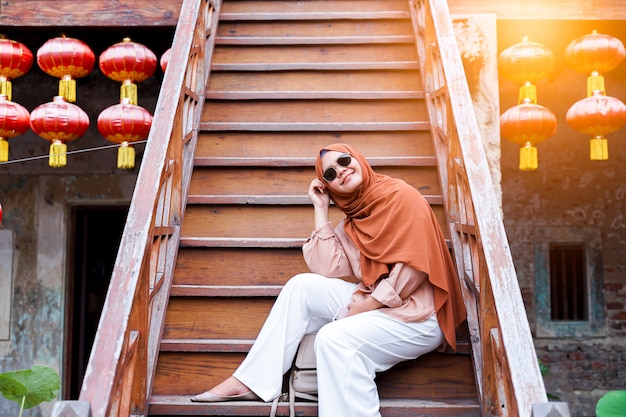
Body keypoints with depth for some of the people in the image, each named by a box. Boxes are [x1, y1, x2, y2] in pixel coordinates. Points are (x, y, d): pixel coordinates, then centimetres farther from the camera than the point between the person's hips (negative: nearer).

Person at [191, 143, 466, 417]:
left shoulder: (402, 197, -10)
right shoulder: (352, 220, 12)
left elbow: (414, 266, -18)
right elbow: (328, 269, -2)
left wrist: (366, 305, -17)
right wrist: (321, 209, 0)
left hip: (417, 314, -8)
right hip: (374, 301, 8)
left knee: (335, 338, -30)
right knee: (302, 286, -4)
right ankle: (254, 381, -4)